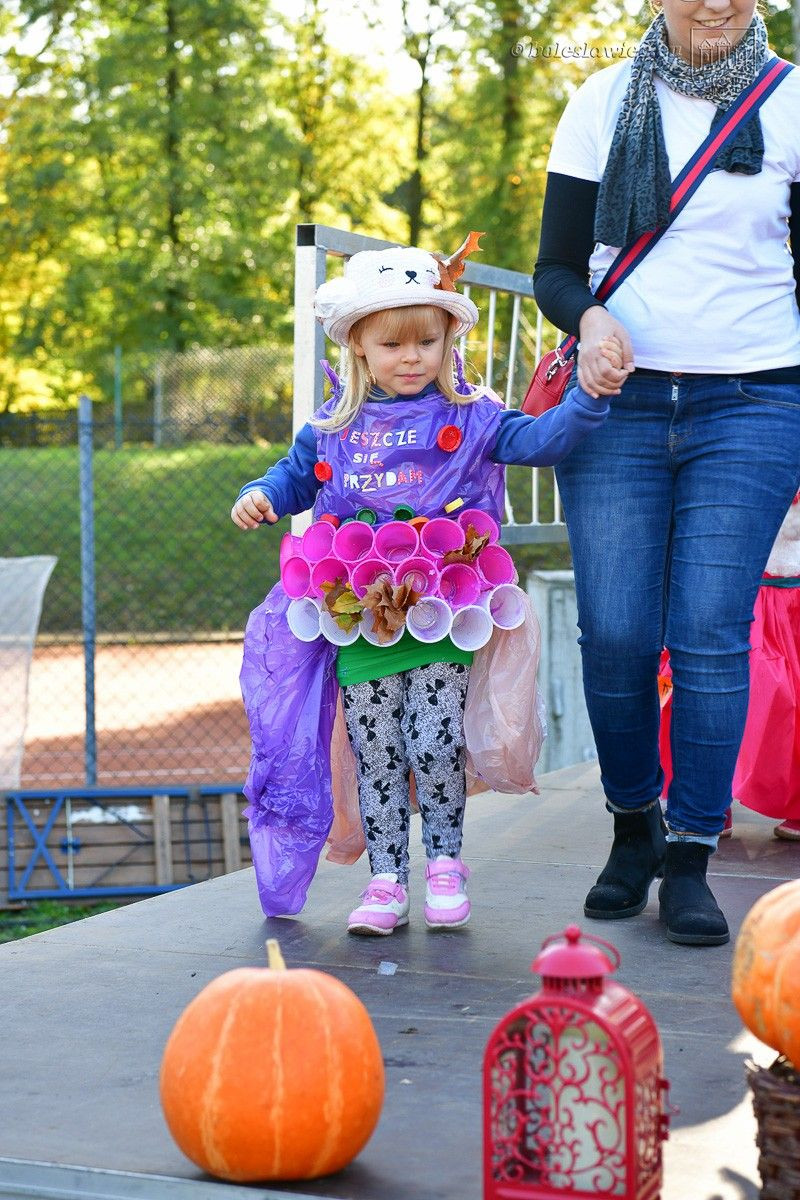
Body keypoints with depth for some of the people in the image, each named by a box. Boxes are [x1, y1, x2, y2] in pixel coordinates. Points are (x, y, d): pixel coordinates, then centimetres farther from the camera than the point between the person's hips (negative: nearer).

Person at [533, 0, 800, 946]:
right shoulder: (604, 103, 7)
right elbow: (555, 267, 8)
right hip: (619, 399, 1)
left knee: (710, 635, -7)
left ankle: (689, 861, 6)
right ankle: (632, 828, 19)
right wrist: (590, 318, -15)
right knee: (615, 633, -4)